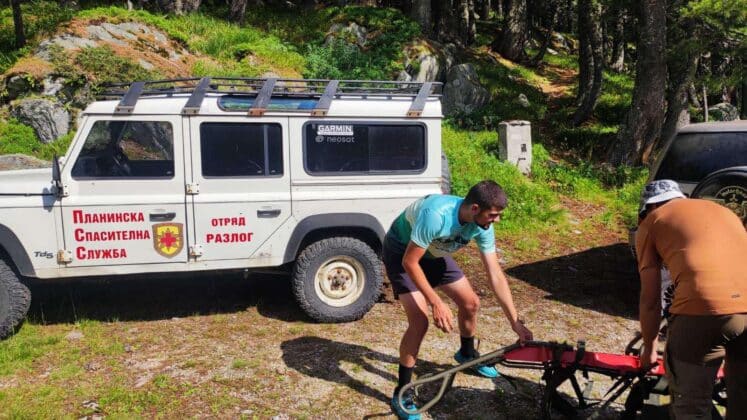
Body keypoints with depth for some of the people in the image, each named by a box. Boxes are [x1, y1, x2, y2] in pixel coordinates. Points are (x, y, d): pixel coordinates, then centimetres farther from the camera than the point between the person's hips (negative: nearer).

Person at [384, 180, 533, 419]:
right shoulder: (436, 215, -40)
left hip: (433, 254, 7)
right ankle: (401, 393, -3)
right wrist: (436, 303, -32)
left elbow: (496, 276, -12)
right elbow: (410, 262, -32)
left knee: (470, 303, 8)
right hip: (401, 253, -7)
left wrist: (515, 322, -12)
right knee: (420, 322, -19)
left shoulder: (482, 227, -18)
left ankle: (467, 354, 39)